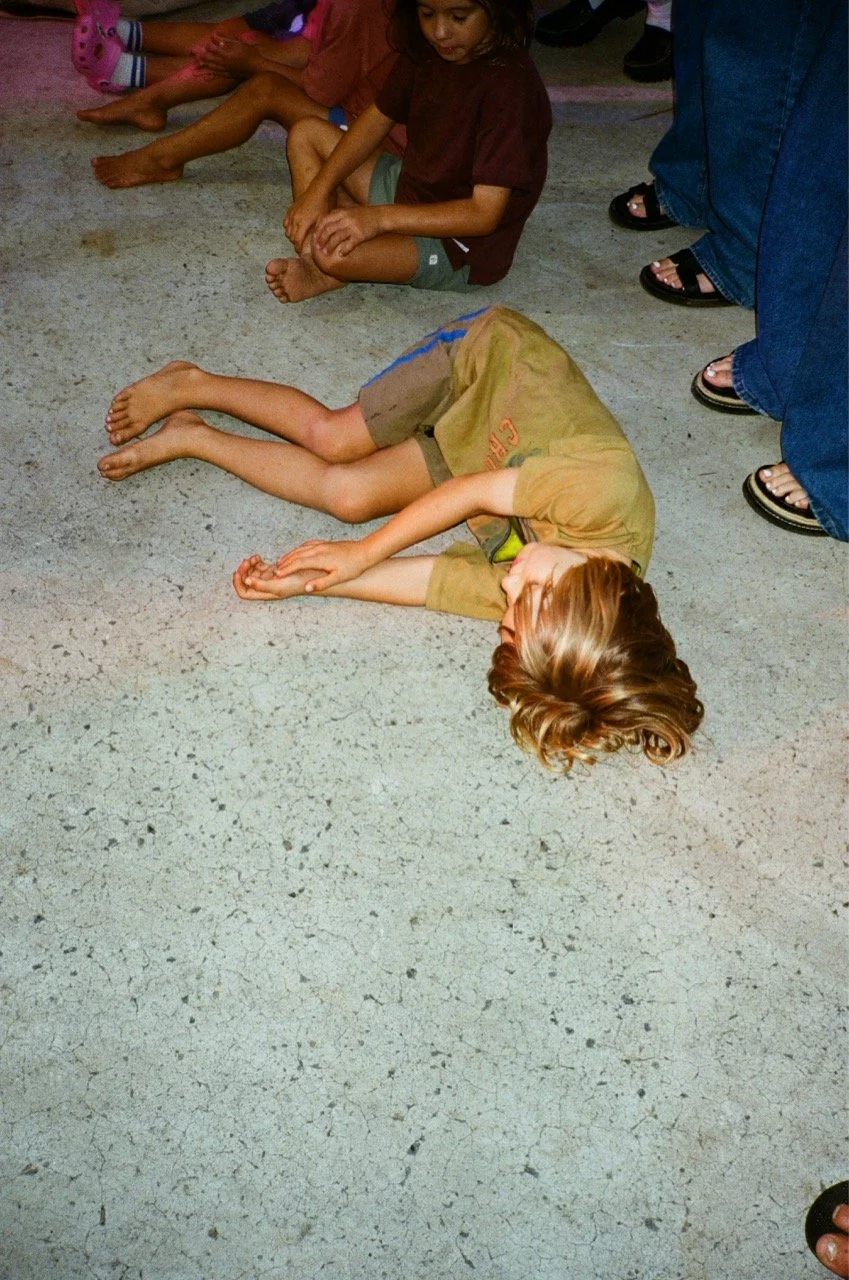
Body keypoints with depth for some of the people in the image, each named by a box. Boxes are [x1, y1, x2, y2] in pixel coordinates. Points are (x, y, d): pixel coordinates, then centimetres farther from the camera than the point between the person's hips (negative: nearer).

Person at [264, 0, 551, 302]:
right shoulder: (426, 50, -5)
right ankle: (311, 261, -6)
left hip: (460, 251, -9)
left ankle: (327, 273, 1)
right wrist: (318, 190, -7)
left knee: (336, 251, -34)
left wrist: (381, 217, -33)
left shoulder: (511, 86, -27)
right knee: (306, 135, 9)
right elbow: (375, 122, 6)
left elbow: (485, 213, -29)